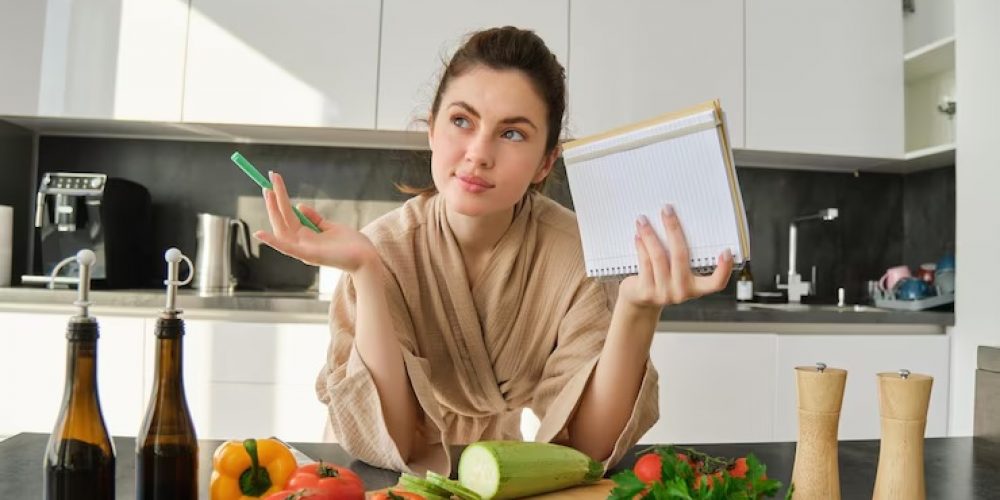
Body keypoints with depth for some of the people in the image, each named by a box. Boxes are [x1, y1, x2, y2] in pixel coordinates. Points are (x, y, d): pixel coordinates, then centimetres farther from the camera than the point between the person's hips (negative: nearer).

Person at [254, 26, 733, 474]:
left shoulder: (576, 253, -14)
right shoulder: (383, 249, -14)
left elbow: (591, 444, -17)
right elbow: (385, 443, -18)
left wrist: (637, 313, -32)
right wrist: (366, 276, -28)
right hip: (413, 485, 0)